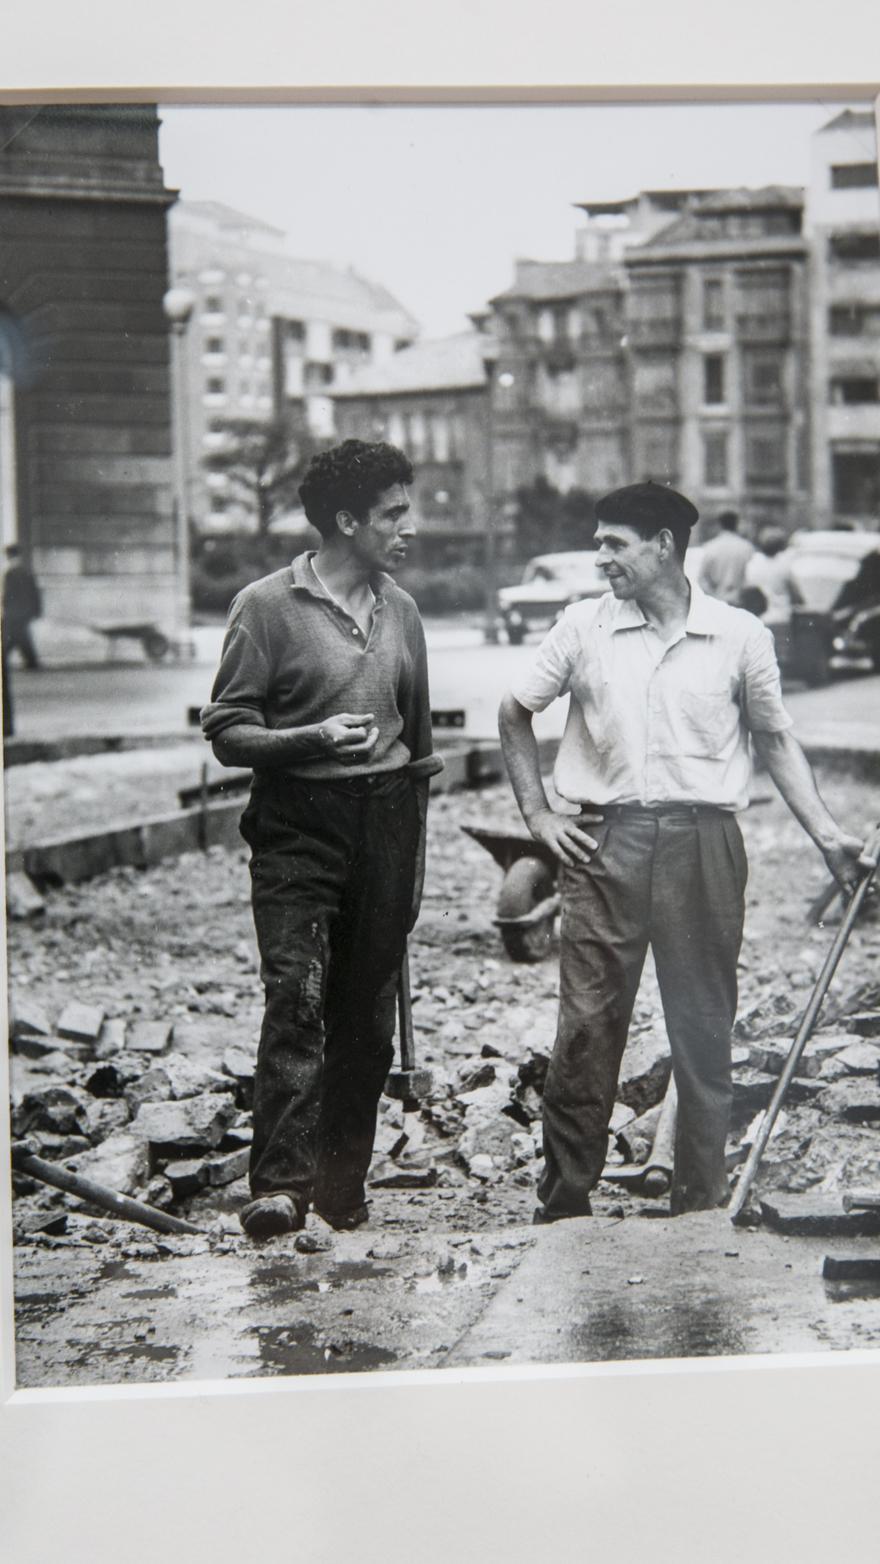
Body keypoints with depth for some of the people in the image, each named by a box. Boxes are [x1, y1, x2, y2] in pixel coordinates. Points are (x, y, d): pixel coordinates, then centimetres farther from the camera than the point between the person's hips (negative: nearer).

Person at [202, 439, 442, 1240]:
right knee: (297, 994, -17)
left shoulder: (400, 610, 13)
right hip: (298, 823, -5)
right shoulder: (268, 605, -4)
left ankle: (344, 1183, 14)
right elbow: (227, 732, -5)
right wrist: (314, 738, -22)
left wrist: (415, 857, 20)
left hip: (386, 821, 5)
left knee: (368, 1011, 5)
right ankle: (281, 1182, -19)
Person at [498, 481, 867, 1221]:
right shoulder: (584, 627, 4)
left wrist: (827, 834, 1)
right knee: (587, 1028, 2)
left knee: (705, 1029, 6)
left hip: (702, 844, 0)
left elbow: (776, 741, 10)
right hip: (604, 843, 1)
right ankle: (563, 1206, 12)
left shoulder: (740, 636, 1)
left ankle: (701, 1206, 18)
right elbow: (515, 713, 14)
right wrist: (538, 815, 7)